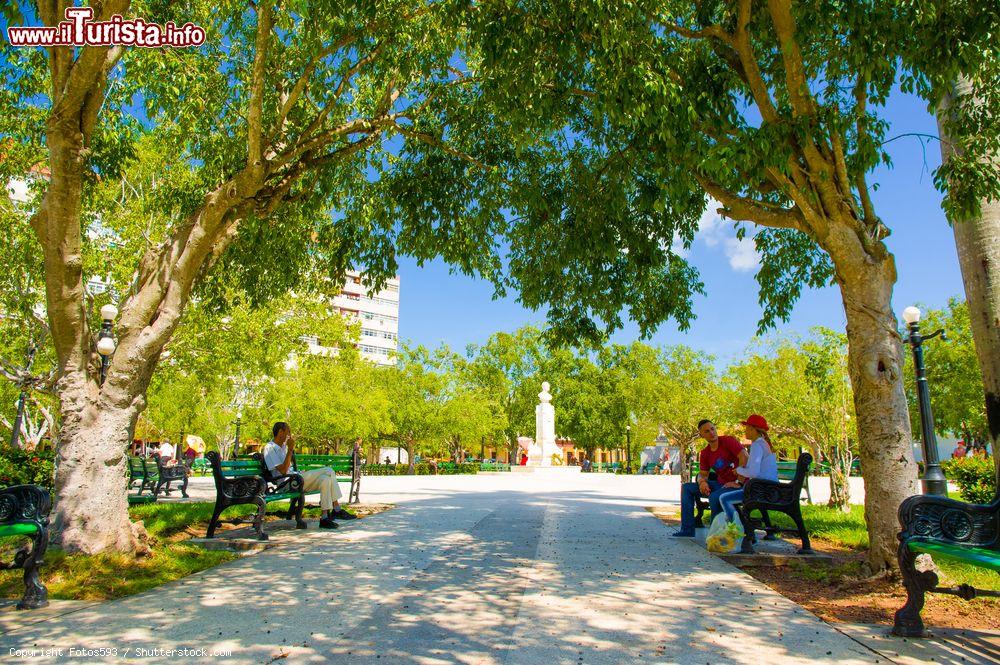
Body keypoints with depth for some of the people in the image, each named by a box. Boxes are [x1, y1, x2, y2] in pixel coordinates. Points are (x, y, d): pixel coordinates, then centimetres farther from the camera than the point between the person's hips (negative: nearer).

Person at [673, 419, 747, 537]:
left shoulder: (728, 441, -11)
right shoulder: (705, 453, 9)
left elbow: (745, 458, -21)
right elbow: (702, 474, 10)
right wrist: (702, 482, -14)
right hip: (719, 483, 8)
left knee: (714, 497, -36)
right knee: (686, 487, 2)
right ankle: (687, 529, -3)